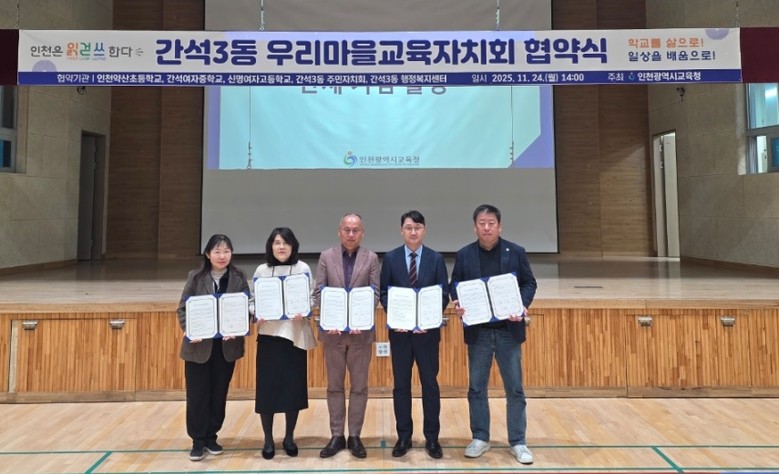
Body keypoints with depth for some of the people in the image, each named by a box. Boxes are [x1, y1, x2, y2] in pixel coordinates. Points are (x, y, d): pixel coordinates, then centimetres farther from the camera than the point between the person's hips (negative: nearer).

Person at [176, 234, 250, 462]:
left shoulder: (239, 278, 0)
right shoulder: (195, 277, -1)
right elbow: (183, 308, 0)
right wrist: (189, 331, -16)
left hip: (227, 346, 1)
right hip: (199, 345, -1)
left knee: (219, 394, 12)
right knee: (197, 395, 5)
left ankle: (211, 437, 27)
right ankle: (198, 441, 19)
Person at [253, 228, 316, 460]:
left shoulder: (303, 269, 0)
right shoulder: (262, 270, 4)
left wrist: (303, 314, -19)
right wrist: (258, 317, -14)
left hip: (295, 334, 0)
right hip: (269, 334, 1)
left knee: (294, 386, 5)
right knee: (267, 387, 2)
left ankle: (289, 438, 22)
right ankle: (268, 440, 18)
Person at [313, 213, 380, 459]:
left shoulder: (371, 258, 3)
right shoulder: (326, 256, 3)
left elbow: (375, 293, -2)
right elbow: (318, 292, 0)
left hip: (361, 330, 0)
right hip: (333, 330, 1)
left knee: (359, 386, 7)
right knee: (334, 386, 9)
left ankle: (355, 436, 19)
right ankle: (337, 436, 21)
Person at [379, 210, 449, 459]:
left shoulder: (436, 258, 1)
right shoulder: (390, 258, 2)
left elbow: (444, 294, 0)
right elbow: (383, 293, 2)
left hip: (427, 330, 0)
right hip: (399, 330, 1)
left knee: (430, 384, 7)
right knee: (401, 384, 8)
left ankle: (432, 438, 20)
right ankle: (403, 437, 21)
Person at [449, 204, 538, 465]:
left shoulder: (516, 252, 1)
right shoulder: (464, 255, 2)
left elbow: (529, 283, 3)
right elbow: (454, 285, 5)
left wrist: (522, 305, -15)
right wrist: (458, 303, -15)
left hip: (508, 329, -1)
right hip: (478, 331, 1)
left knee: (515, 389, 7)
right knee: (476, 388, 9)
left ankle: (518, 442, 20)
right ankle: (480, 438, 25)